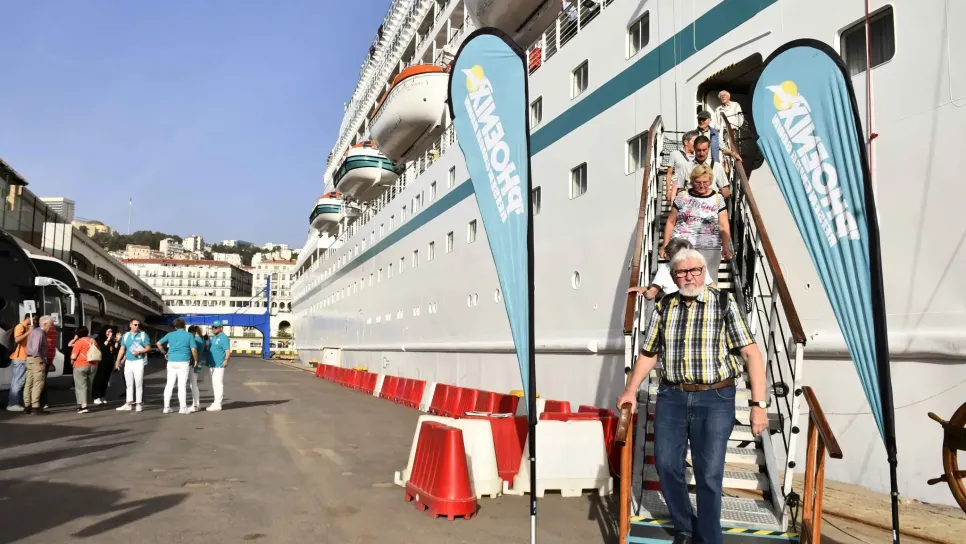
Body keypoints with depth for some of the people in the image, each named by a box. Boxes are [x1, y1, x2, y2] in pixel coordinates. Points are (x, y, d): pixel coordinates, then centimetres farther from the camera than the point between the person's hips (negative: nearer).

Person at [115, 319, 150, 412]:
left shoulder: (143, 335, -2)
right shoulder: (125, 335, 9)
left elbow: (148, 348, -3)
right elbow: (122, 349, 11)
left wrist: (139, 352, -19)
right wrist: (118, 361, 5)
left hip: (139, 362, -4)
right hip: (128, 362, 4)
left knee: (138, 383, -3)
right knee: (129, 383, 8)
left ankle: (139, 403, 1)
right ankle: (128, 404, 14)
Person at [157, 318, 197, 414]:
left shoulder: (170, 334, 8)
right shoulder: (189, 335, 0)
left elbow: (159, 343, 8)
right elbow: (193, 349, -7)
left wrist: (164, 353, 19)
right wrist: (195, 360, 6)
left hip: (171, 361, 3)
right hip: (183, 362, -3)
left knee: (169, 385, 9)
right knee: (182, 385, -1)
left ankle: (166, 407, 10)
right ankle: (183, 408, -1)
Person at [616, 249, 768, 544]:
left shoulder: (724, 303, -5)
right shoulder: (663, 307, 5)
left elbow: (751, 353, -9)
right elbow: (648, 353, 14)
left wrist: (758, 404, -14)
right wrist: (631, 390, 5)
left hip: (715, 398, -3)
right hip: (671, 396, 3)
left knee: (709, 474, 0)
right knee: (666, 464, 5)